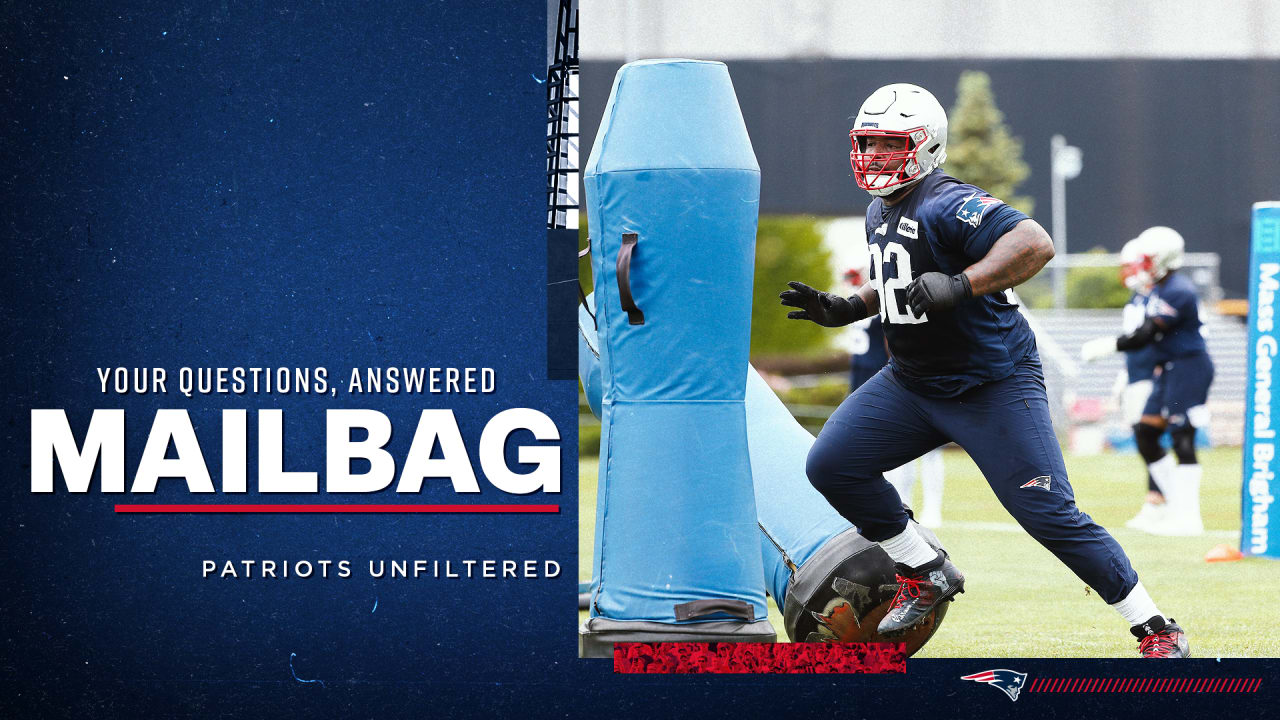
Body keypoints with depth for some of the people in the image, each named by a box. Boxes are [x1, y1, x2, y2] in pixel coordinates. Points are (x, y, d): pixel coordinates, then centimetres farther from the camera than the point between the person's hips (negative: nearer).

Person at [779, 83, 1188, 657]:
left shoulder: (947, 205, -21)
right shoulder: (880, 213, 8)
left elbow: (1035, 244, -35)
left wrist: (960, 286, -42)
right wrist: (845, 309, 11)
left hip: (994, 388, -9)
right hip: (911, 383, 9)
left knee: (1048, 514, -12)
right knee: (831, 466, -2)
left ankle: (1157, 630, -1)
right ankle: (927, 574, 14)